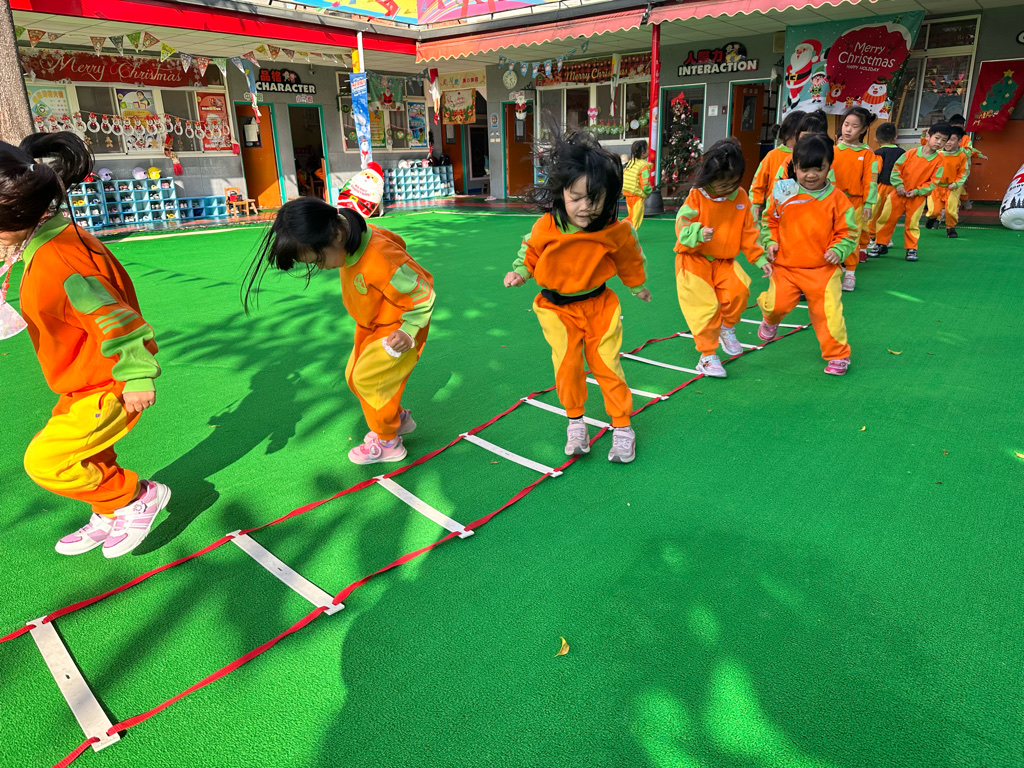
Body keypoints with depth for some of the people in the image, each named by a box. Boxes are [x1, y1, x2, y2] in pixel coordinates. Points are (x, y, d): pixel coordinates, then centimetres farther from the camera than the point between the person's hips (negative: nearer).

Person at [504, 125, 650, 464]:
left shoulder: (616, 231, -15)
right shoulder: (546, 227, -18)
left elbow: (630, 260, 6)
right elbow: (530, 252, 4)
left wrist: (637, 287, 21)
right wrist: (519, 272, -14)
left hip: (598, 303, 0)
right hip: (557, 308, 0)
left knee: (606, 362, 1)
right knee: (567, 363, -8)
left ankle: (622, 426, 19)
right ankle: (575, 421, 17)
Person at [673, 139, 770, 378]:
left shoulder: (741, 197, 3)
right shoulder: (696, 197, -11)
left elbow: (747, 232, 9)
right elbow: (682, 226, -15)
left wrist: (759, 258, 6)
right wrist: (698, 234, -36)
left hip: (723, 261, 4)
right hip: (694, 260, -4)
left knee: (738, 290, -20)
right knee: (705, 306, -10)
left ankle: (727, 328, 12)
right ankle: (707, 356, 6)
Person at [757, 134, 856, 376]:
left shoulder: (836, 198, -4)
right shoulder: (784, 193, -1)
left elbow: (848, 232, 3)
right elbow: (770, 220, 14)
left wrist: (837, 250, -14)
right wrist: (771, 241, -1)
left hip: (823, 269, -1)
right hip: (786, 266, 1)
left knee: (828, 312, -4)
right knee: (777, 305, -9)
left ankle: (838, 355, 16)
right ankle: (771, 320, 32)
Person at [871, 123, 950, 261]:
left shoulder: (938, 160, -4)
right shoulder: (911, 153, -5)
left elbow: (934, 181, -4)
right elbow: (896, 168, -2)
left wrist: (917, 191, -13)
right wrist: (899, 185, -10)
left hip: (918, 197, 0)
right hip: (899, 193, 0)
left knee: (912, 223, 4)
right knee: (887, 219, 2)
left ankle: (911, 249, 16)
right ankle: (881, 244, 15)